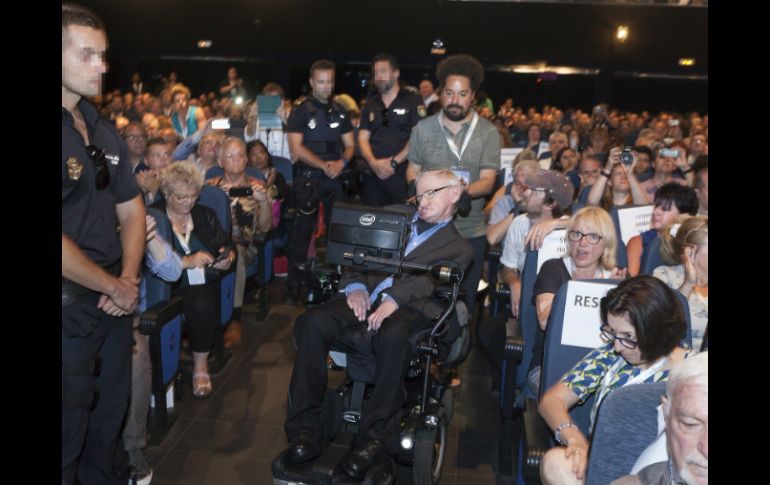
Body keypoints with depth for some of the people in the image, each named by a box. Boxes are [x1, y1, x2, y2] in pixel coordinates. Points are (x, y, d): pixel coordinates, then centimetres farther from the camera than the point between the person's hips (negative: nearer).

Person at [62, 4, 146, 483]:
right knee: (69, 433, 8)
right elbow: (65, 246, -23)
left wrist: (129, 279, 0)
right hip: (70, 308, -7)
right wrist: (115, 287, -12)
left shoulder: (105, 132, 10)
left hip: (115, 300, 7)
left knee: (111, 415, 20)